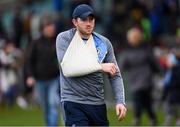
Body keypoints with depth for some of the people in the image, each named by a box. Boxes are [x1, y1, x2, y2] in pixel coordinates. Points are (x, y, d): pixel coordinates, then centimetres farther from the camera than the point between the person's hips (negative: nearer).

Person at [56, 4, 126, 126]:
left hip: (98, 103, 4)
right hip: (74, 103, -4)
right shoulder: (64, 38, -3)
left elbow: (115, 75, 9)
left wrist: (120, 101, -5)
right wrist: (100, 67, -18)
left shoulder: (104, 42, 7)